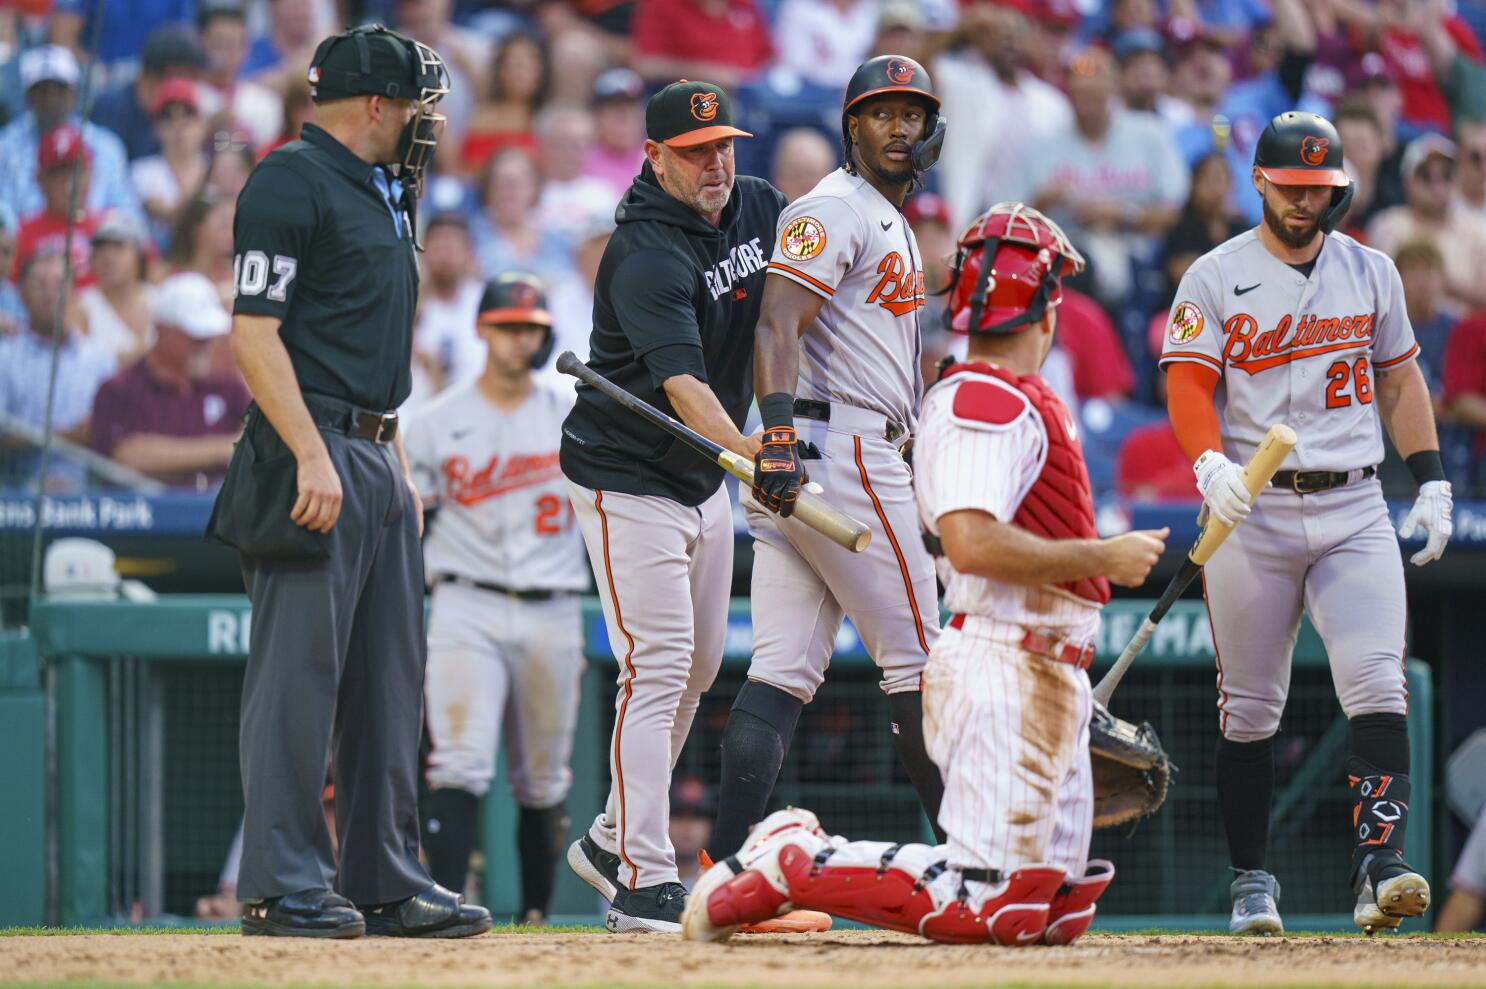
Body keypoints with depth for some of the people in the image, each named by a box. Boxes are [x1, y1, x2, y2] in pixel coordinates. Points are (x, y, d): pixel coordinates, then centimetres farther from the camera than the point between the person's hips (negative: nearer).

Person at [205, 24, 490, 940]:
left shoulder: (384, 195, 20)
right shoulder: (292, 183, -10)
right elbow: (256, 332, -16)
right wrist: (313, 455, -23)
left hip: (376, 460, 10)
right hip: (314, 458, -10)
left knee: (389, 678, 10)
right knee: (300, 669, -9)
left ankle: (385, 880, 15)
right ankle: (285, 887, -8)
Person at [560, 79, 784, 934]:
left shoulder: (759, 208, 0)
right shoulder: (646, 254, -25)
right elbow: (679, 377, -37)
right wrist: (743, 448, -53)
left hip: (705, 479, 9)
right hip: (628, 480, -9)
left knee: (700, 667, 15)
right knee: (657, 669, -13)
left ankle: (614, 838, 29)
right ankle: (643, 883, -13)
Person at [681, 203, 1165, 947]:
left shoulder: (1018, 403, 19)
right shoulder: (988, 403, -12)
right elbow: (971, 543, -24)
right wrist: (1101, 558, -17)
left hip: (1055, 681, 11)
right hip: (1005, 668, -11)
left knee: (1059, 911, 11)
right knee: (989, 906, -17)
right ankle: (793, 864, -6)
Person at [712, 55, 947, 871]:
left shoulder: (893, 224, 25)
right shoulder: (833, 209, -7)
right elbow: (777, 324, -21)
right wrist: (780, 432, -33)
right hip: (838, 450, -10)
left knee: (786, 672, 2)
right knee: (916, 659, -3)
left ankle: (728, 862, -4)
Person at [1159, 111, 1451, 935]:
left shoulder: (1370, 272, 11)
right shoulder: (1215, 278, 1)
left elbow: (1400, 380, 18)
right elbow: (1188, 383, -8)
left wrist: (1431, 482, 8)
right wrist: (1211, 465, -27)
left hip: (1354, 510, 2)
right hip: (1252, 510, -2)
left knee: (1378, 687, -15)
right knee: (1249, 706, 3)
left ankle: (1378, 867, -23)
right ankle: (1251, 882, 13)